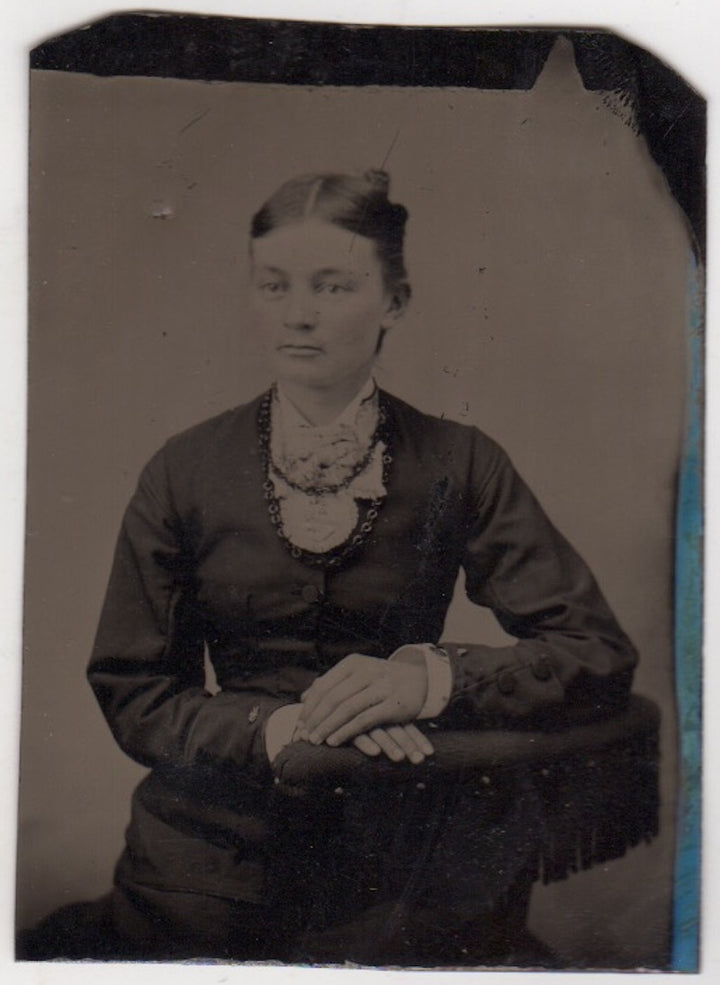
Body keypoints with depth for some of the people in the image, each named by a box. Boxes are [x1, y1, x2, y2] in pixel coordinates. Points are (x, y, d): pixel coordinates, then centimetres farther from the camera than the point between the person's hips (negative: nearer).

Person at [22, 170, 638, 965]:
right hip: (226, 832, -1)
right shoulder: (185, 472, 3)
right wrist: (274, 727, -15)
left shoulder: (458, 465, 1)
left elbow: (600, 652, -1)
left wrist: (431, 676, -18)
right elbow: (131, 692, 3)